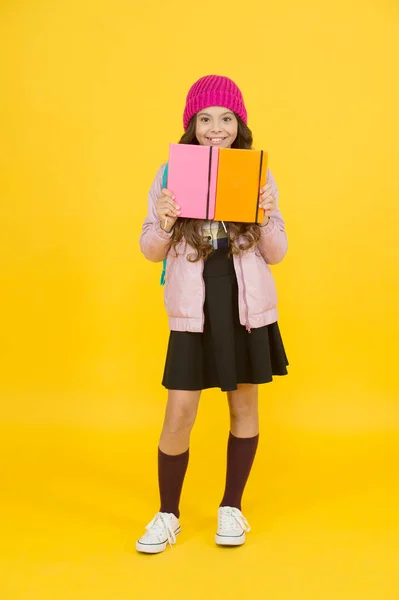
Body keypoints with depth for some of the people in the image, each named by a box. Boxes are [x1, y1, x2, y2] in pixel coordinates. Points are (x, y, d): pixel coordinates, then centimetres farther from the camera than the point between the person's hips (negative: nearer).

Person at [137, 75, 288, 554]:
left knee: (243, 406, 12)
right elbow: (151, 252, 1)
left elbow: (276, 254, 2)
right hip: (192, 309, -1)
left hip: (247, 307, 1)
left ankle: (232, 507, 31)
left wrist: (265, 218, -17)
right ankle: (167, 514, 21)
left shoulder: (259, 175, 0)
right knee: (179, 414, 0)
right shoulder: (171, 173, -1)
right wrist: (164, 224, -20)